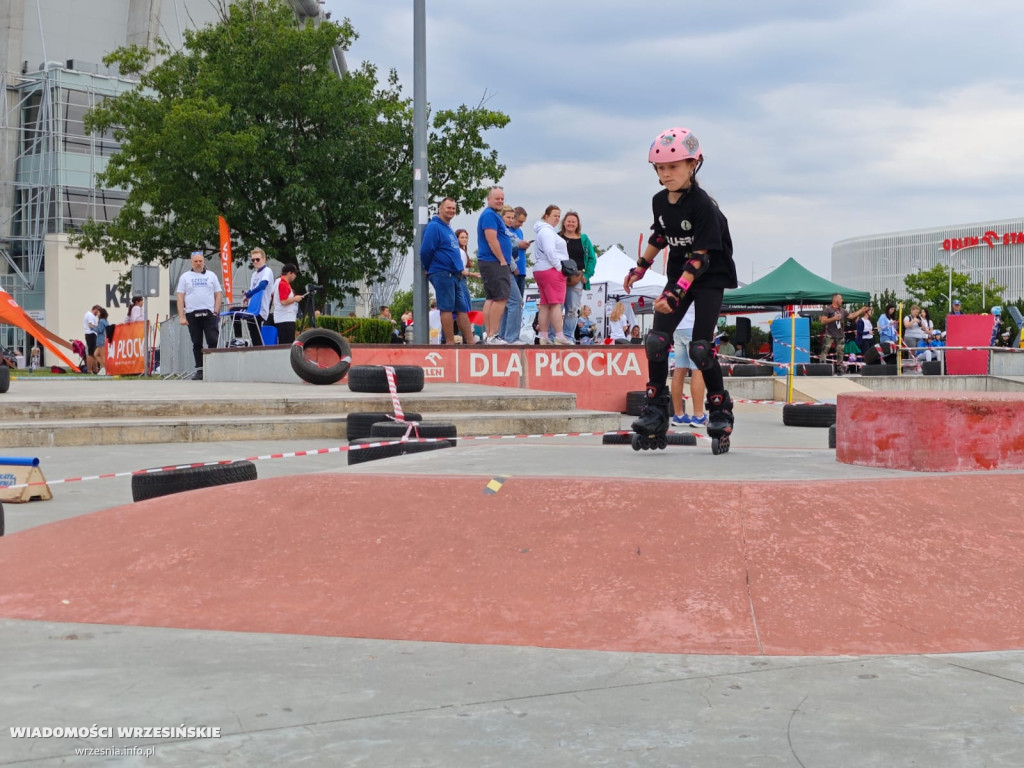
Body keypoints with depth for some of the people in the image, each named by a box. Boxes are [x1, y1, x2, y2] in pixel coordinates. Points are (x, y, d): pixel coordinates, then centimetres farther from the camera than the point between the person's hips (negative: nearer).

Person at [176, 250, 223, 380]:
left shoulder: (211, 275, 12)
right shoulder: (185, 277, 9)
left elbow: (218, 295, 10)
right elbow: (180, 297, 4)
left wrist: (216, 311, -3)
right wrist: (181, 316, -5)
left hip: (209, 314, 0)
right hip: (192, 315, 0)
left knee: (213, 341, -11)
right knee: (197, 343, 4)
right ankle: (200, 370, 8)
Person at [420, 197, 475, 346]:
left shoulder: (449, 229, 21)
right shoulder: (434, 227, -8)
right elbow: (426, 250, -15)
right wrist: (428, 269, -4)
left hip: (456, 276, 9)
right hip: (442, 274, -9)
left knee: (462, 309, 6)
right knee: (447, 308, -7)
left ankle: (470, 342, 7)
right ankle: (450, 343, -5)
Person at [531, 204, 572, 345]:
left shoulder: (542, 231, 23)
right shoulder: (547, 231, -9)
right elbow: (550, 252, -19)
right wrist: (559, 268, -14)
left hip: (540, 270, 10)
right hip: (551, 270, -10)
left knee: (544, 304, 7)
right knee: (556, 304, -11)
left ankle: (543, 337, 5)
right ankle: (559, 337, -14)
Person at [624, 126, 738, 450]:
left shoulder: (702, 205, -21)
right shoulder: (660, 202, -1)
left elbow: (700, 257, -24)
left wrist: (676, 292, -32)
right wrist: (640, 267, 22)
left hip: (710, 278, -6)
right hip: (679, 274, 6)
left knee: (700, 348, -13)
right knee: (656, 340, -8)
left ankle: (720, 411, 4)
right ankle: (655, 409, 1)